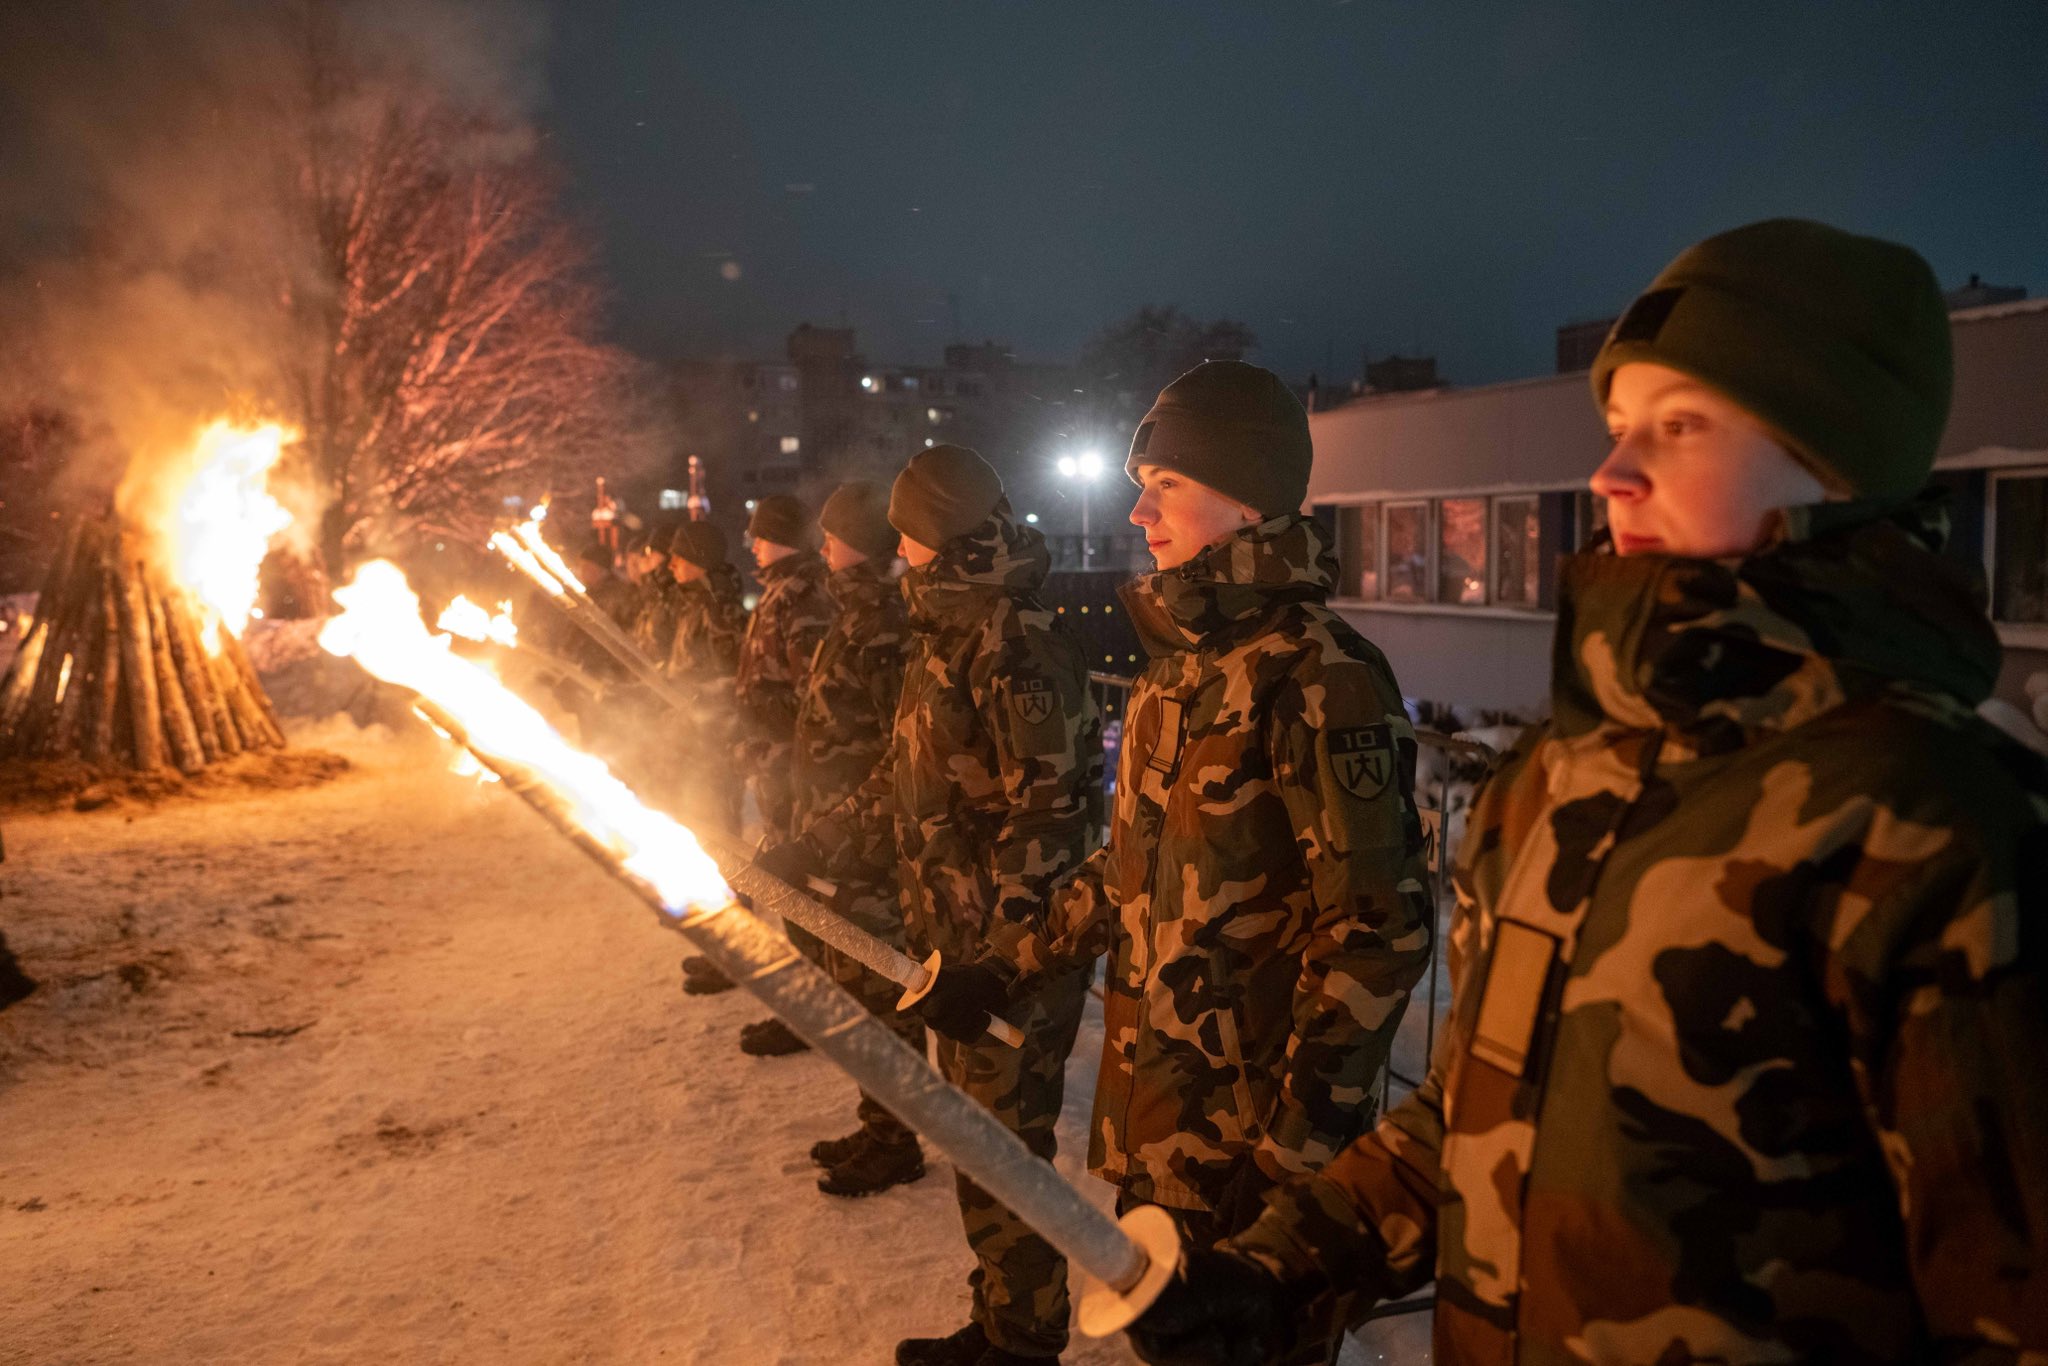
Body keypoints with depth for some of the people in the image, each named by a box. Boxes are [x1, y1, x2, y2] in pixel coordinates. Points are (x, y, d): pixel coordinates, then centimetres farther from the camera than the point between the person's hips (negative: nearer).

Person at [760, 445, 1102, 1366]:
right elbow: (902, 779, 19)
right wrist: (808, 852, 17)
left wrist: (1000, 956, -23)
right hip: (956, 937, 9)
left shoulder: (1016, 640, -18)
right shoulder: (946, 633, 13)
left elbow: (1050, 807, -22)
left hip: (1012, 949, -9)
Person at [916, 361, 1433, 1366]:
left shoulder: (1319, 678, -18)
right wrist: (1007, 964, 14)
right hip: (1148, 1111, 8)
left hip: (1249, 1126, -8)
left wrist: (1297, 1148, -20)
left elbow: (1376, 931, -20)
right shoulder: (1179, 663, 8)